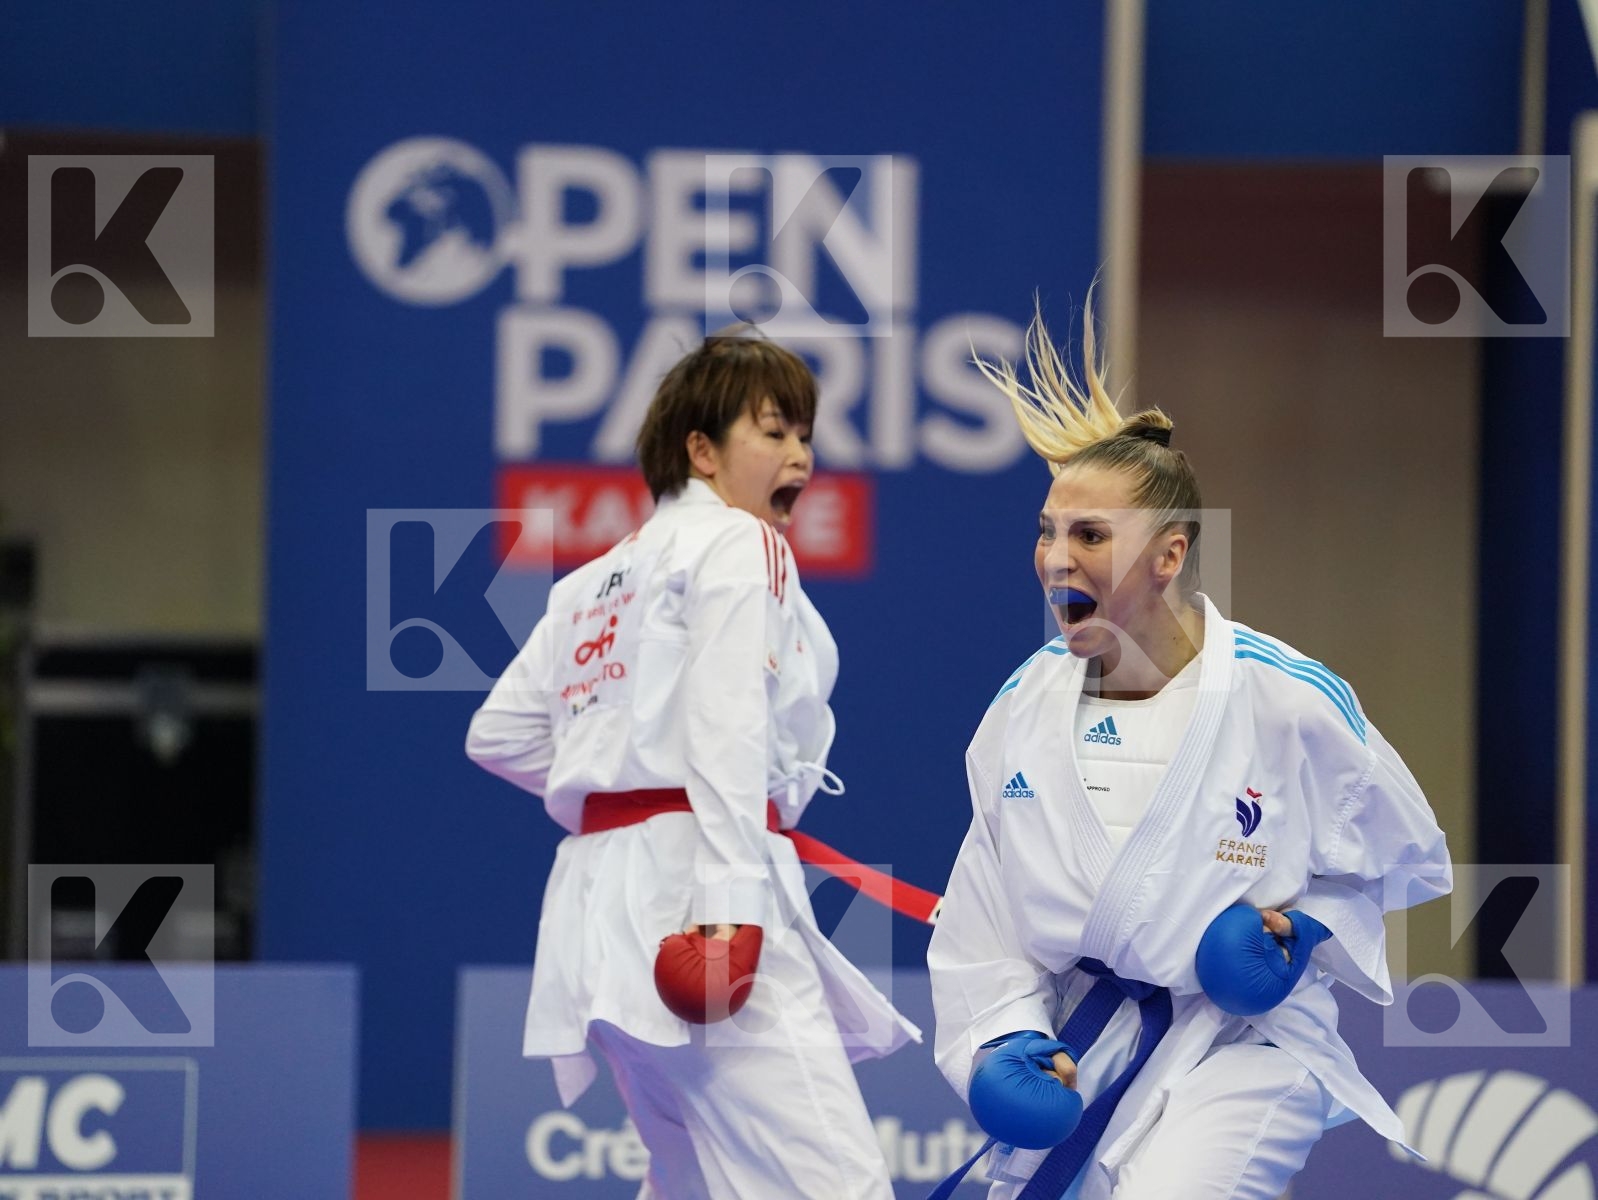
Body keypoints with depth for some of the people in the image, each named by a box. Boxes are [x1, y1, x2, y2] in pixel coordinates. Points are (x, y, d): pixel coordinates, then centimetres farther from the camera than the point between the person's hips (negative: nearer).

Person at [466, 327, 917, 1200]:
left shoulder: (597, 581, 23)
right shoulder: (740, 545, -1)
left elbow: (498, 734, 22)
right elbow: (728, 729, -14)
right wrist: (728, 914, -22)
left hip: (600, 902, 9)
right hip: (688, 886, -9)